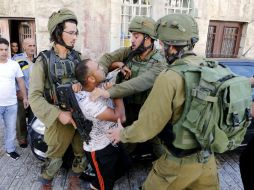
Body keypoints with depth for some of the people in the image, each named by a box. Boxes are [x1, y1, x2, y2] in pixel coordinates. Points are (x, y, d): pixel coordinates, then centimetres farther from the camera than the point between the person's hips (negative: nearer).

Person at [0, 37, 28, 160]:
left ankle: (10, 149, 32)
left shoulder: (14, 64, 1)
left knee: (11, 129, 14)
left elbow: (20, 81, 7)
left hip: (11, 104, 2)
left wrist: (25, 97, 6)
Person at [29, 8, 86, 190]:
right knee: (55, 158, 13)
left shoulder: (78, 57, 5)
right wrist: (58, 114, -22)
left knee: (83, 154, 17)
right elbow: (34, 97, -12)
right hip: (60, 119, -4)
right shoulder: (43, 61, -8)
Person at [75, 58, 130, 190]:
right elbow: (118, 116, -29)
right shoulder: (88, 102, -36)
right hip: (100, 149, -8)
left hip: (112, 141, 8)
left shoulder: (99, 85, -12)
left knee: (123, 166, 29)